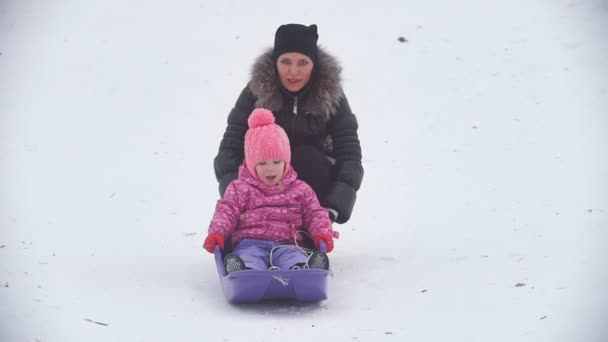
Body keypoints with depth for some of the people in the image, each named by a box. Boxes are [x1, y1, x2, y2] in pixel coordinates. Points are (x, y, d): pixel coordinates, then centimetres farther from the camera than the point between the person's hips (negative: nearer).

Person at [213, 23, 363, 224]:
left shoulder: (330, 94, -16)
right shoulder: (256, 91, -17)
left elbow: (350, 155, -22)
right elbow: (230, 147, -22)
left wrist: (333, 207, -37)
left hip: (311, 174, 0)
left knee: (306, 157, -30)